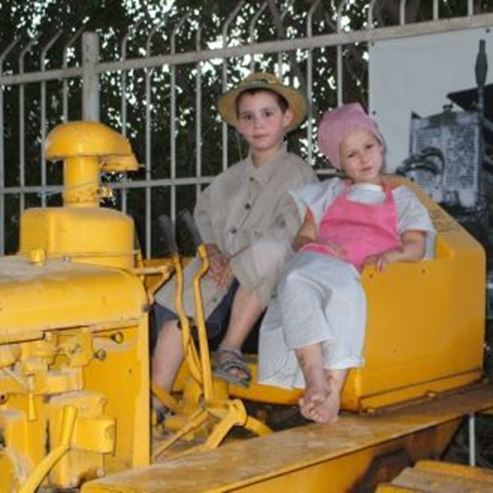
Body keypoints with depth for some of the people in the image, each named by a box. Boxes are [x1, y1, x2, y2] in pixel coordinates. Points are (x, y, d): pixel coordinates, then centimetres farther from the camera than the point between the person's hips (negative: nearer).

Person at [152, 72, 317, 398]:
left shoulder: (298, 173, 0)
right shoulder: (231, 178, 20)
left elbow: (292, 232, -11)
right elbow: (204, 213, 24)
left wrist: (238, 262, -15)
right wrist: (212, 250, 1)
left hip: (263, 283, -6)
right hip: (222, 274, 6)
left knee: (270, 250, -37)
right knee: (178, 304, -20)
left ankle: (232, 348, -26)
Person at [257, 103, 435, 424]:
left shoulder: (402, 199, 30)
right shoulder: (330, 192, 34)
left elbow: (416, 247, 13)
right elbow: (302, 237, 22)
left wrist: (389, 255, -11)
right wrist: (315, 245, -4)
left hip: (362, 272, -2)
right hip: (317, 261, 2)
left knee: (345, 289, -43)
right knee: (295, 280, -39)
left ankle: (333, 389, -51)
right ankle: (314, 380, -51)